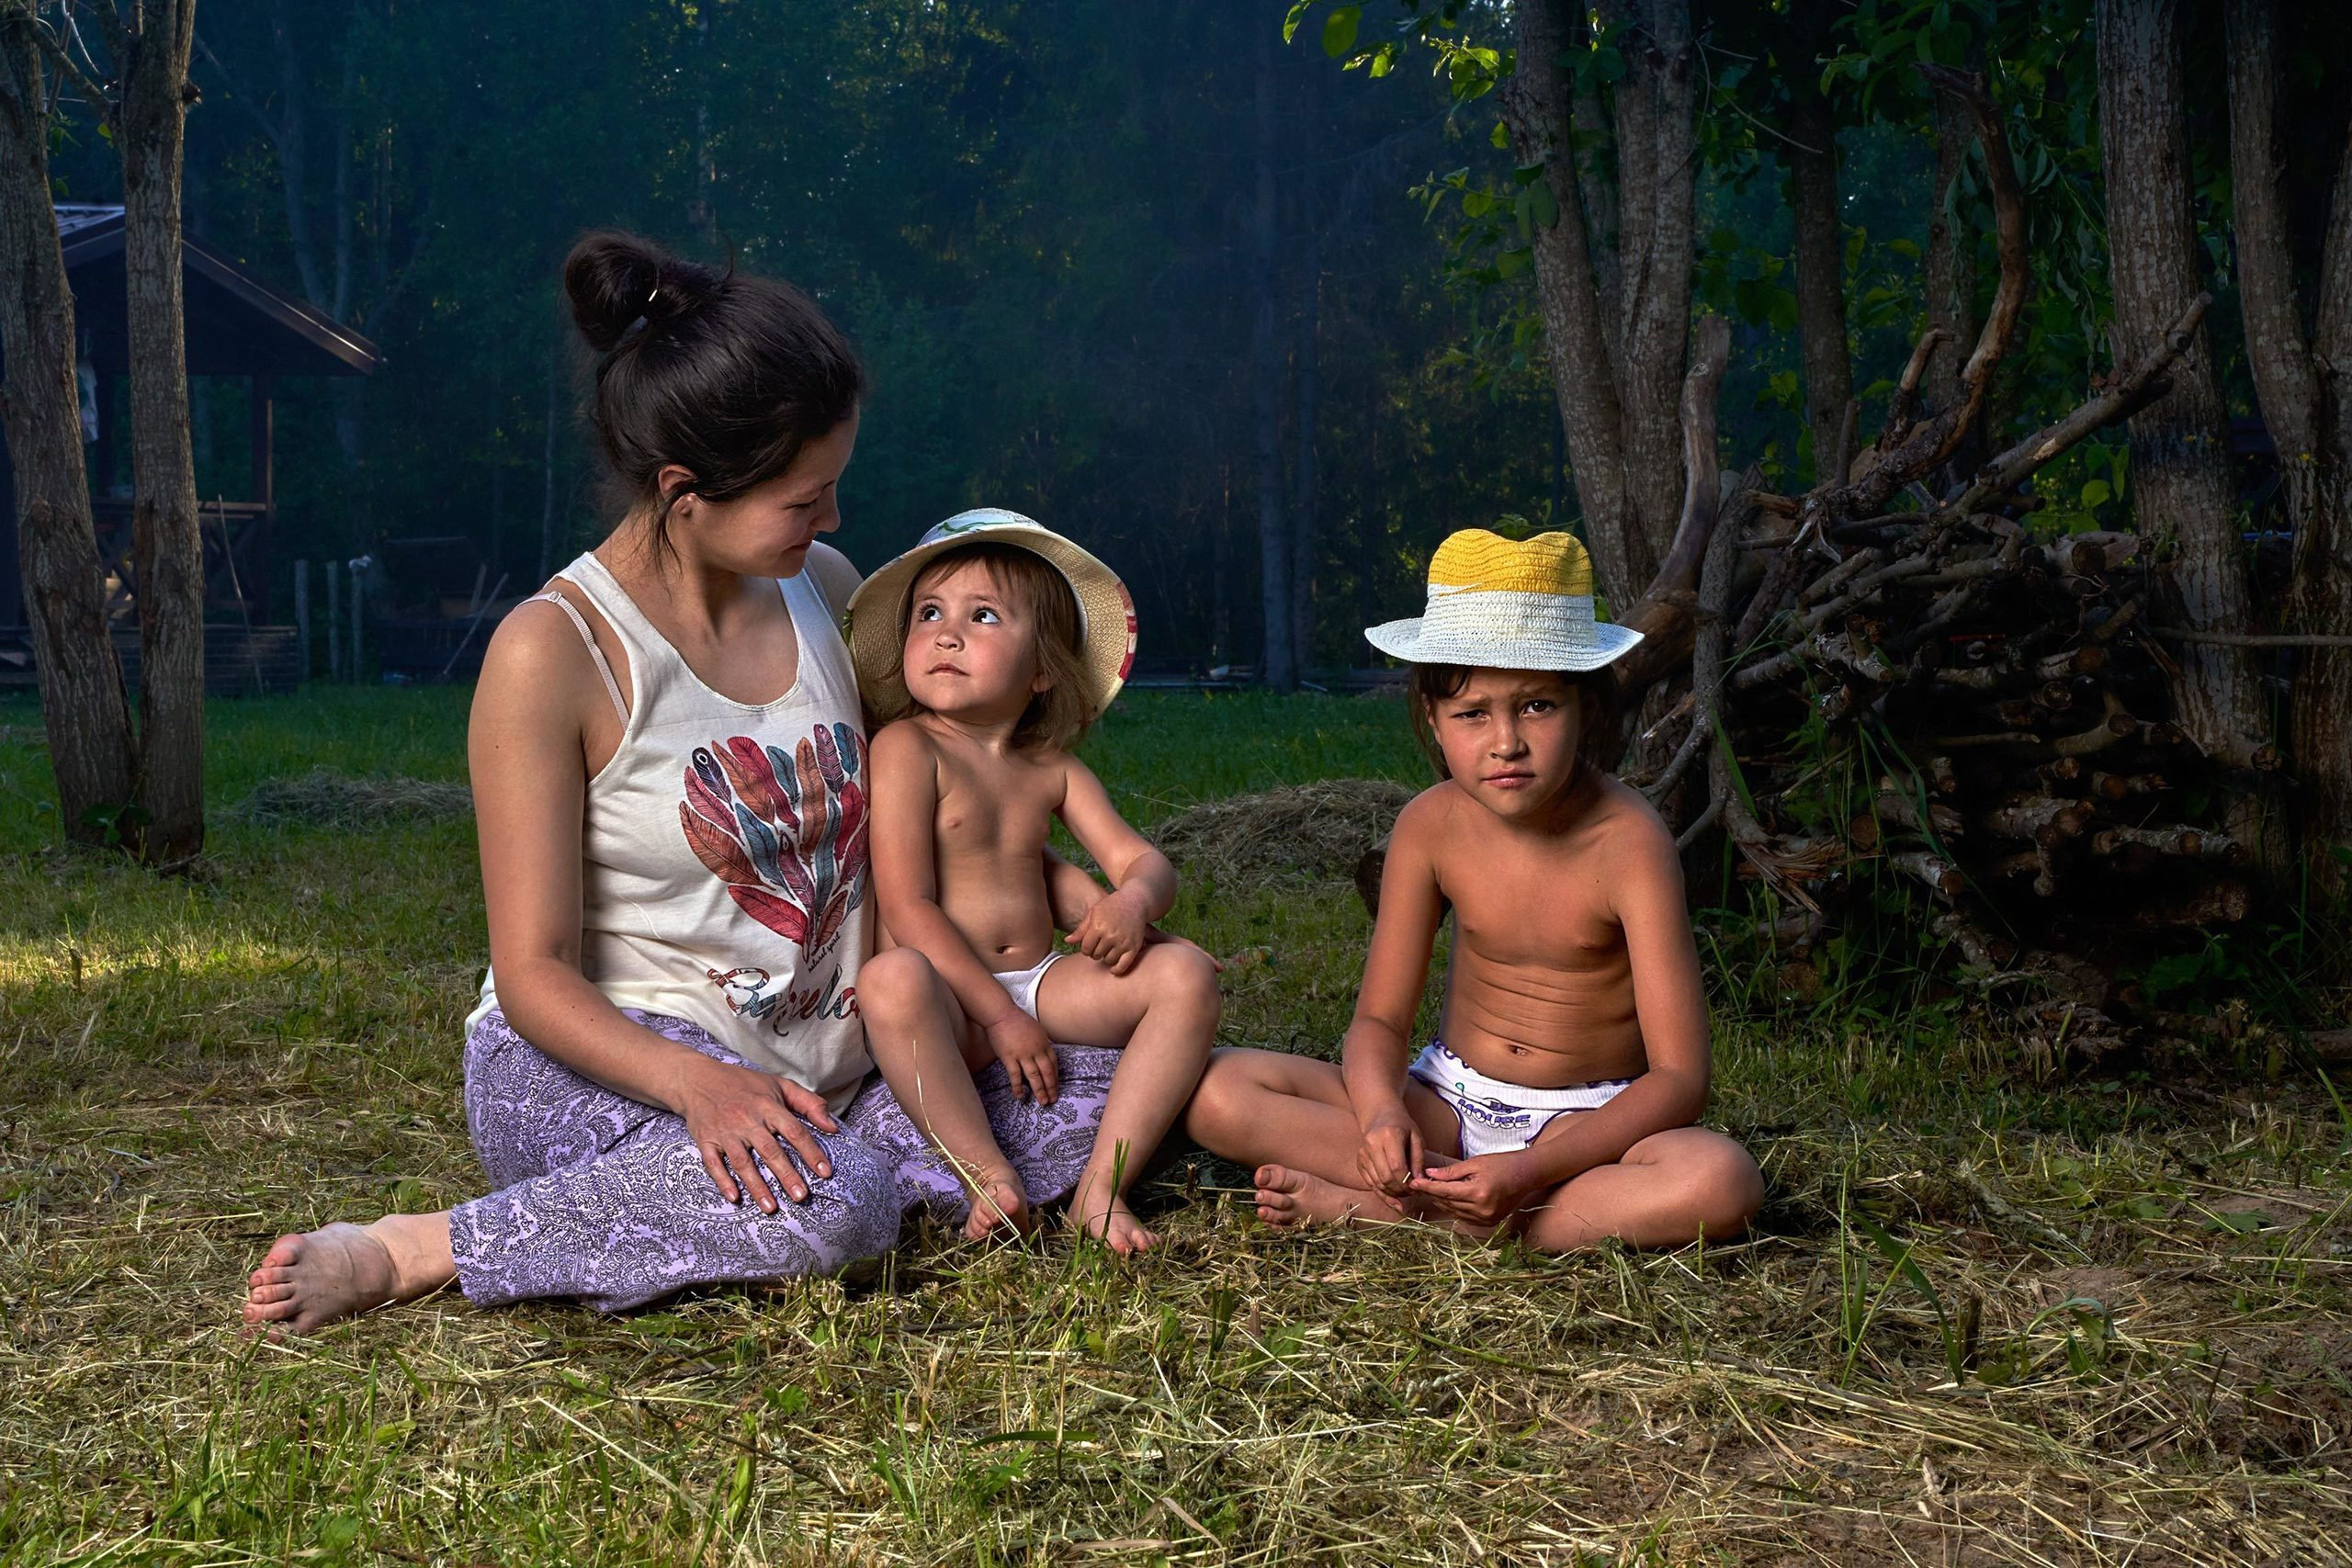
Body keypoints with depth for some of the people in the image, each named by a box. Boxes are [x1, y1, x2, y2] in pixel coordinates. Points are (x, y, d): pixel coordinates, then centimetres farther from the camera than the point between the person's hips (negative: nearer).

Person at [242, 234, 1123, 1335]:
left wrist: (1063, 882, 7)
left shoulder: (820, 587, 6)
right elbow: (535, 974, -16)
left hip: (811, 1069, 7)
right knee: (829, 1209, -37)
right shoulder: (553, 652, -14)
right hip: (591, 1058, -6)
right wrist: (694, 1082, -34)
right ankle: (410, 1254, -23)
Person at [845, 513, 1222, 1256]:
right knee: (894, 979, -38)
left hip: (1044, 984, 6)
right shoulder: (906, 748, -6)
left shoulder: (1052, 770, 12)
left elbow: (1143, 860, 10)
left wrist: (1133, 900, -18)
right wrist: (1000, 1016, -18)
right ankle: (991, 1175, -31)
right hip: (951, 1003, -6)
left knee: (1185, 972, -14)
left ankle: (1104, 1182, -19)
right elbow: (907, 907, -13)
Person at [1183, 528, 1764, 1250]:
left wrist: (1532, 1169, -34)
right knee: (1219, 1091, -15)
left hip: (1585, 1120, -2)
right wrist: (1381, 1112, -27)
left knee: (1720, 1181, -38)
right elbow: (1379, 1019, -2)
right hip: (1446, 1103, 2)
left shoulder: (1626, 840, -18)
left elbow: (1678, 1080, -21)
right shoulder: (1431, 826, -7)